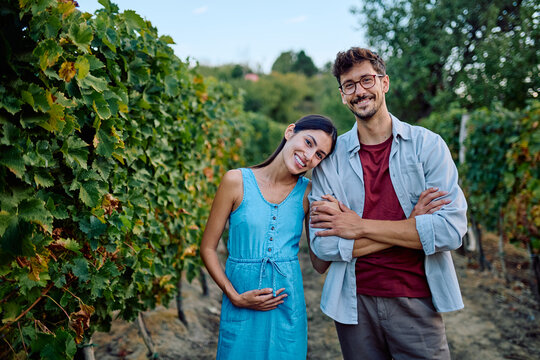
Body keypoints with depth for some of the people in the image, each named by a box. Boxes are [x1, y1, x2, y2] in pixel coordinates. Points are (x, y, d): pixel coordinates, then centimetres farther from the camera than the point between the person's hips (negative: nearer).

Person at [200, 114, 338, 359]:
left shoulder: (308, 193, -1)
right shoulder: (237, 181, -7)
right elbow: (208, 248, -2)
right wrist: (235, 297, -10)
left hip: (288, 310, 2)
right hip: (241, 311, -1)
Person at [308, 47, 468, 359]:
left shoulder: (427, 145, -4)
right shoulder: (331, 156, -3)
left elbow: (452, 229, -14)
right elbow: (323, 245, -10)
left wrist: (360, 226, -15)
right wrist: (411, 225, -14)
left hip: (416, 303, -1)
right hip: (354, 303, 1)